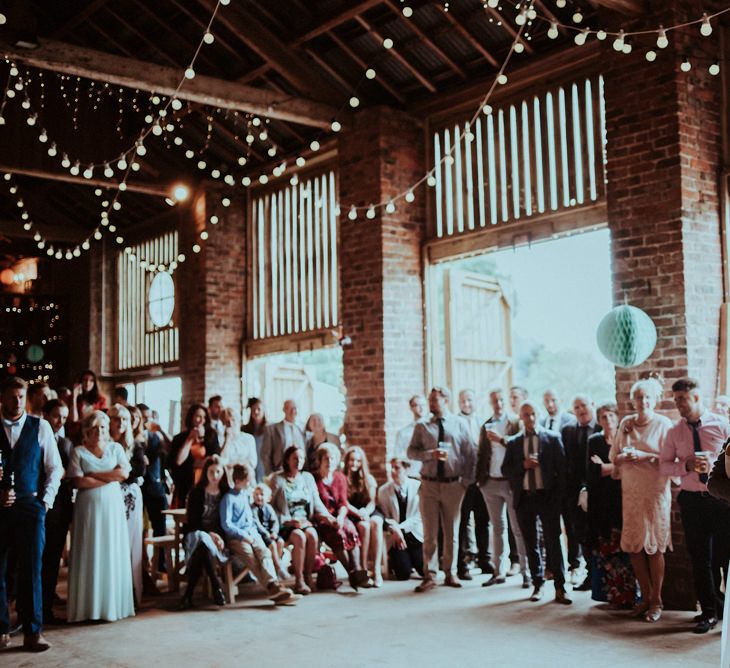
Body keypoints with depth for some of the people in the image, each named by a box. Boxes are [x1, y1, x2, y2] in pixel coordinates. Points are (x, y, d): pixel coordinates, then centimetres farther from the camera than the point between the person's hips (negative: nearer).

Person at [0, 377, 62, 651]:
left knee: (32, 568, -2)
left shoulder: (40, 427, 5)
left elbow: (55, 468, 7)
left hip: (30, 505, -1)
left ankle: (33, 631, 4)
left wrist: (46, 500, 0)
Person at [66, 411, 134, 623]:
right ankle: (88, 607, 3)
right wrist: (110, 478, -9)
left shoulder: (116, 448, 10)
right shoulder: (78, 452, 3)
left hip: (113, 507, 2)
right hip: (88, 508, -2)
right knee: (89, 556, -2)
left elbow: (124, 473, -4)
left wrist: (94, 474, -7)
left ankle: (113, 604, 10)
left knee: (113, 555, 3)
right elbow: (78, 481, -9)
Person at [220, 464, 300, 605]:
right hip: (236, 537, -6)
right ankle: (273, 587, -39)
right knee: (251, 557, -30)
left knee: (264, 552, -24)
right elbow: (226, 524, -9)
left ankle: (274, 585, -41)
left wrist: (254, 531, 15)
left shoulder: (246, 495, 21)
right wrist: (244, 535, -14)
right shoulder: (229, 498, -2)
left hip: (251, 534, 6)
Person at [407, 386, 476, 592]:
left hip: (453, 484, 0)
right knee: (430, 532, 0)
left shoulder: (459, 424, 3)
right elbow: (411, 452, 0)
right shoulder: (422, 426, 6)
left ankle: (449, 573, 19)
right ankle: (429, 575, 6)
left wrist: (467, 481, -1)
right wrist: (431, 454, -17)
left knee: (452, 531, 8)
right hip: (429, 484, 0)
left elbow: (470, 453, 4)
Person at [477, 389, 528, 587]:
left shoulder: (516, 423, -1)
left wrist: (501, 439, -19)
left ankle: (526, 571, 6)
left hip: (511, 482, -4)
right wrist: (479, 478, 5)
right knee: (498, 528, 10)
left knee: (518, 528, 0)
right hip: (490, 483, 4)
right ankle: (499, 572, 15)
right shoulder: (486, 426, 12)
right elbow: (481, 454, 14)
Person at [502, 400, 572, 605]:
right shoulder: (513, 443, 9)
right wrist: (523, 465, -12)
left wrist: (559, 495, -7)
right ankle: (538, 585, 18)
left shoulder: (552, 438, 3)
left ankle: (560, 588, -2)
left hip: (547, 496, -2)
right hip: (524, 498, 3)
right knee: (531, 543, 8)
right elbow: (505, 470, 6)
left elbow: (561, 467, 0)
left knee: (553, 542, -5)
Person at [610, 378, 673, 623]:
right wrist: (624, 458, -8)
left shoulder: (664, 424, -3)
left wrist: (645, 456, -18)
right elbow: (614, 455, 12)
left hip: (655, 492, -4)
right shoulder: (626, 423, 10)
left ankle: (656, 600, 9)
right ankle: (645, 596, 16)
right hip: (630, 492, 4)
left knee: (654, 546, -2)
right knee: (633, 546, 3)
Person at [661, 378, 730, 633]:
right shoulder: (675, 432, 5)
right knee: (700, 559, 7)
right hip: (692, 500, 2)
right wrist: (687, 465, -12)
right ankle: (709, 612, 18)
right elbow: (664, 465, 5)